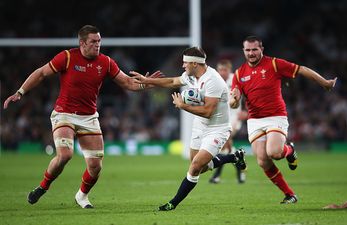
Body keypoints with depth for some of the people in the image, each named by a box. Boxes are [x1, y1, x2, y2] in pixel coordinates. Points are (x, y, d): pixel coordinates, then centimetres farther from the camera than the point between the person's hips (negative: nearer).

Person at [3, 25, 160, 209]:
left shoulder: (106, 62, 0)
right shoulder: (67, 57, -11)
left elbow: (127, 82, 6)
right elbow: (41, 73, -3)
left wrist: (144, 84, -12)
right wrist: (20, 93, -7)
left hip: (89, 118, 4)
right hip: (64, 114, -4)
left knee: (96, 166, -2)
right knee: (64, 154, -27)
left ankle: (82, 195, 28)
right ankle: (43, 186, 0)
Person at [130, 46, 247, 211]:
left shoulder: (212, 81, -27)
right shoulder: (190, 76, 0)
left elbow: (207, 111, -31)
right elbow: (172, 82, 19)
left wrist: (183, 106, -22)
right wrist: (146, 80, 20)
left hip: (217, 130, -9)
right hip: (199, 127, 9)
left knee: (195, 167, -15)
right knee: (199, 168, 15)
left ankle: (174, 203, -5)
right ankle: (234, 157, 32)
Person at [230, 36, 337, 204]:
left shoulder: (274, 64, -5)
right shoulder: (239, 73, 6)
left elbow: (302, 70, -1)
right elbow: (234, 103, 5)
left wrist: (325, 83, 1)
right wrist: (234, 99, -20)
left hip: (276, 117, -4)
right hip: (254, 120, 4)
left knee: (273, 153, -27)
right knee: (263, 162, -8)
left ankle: (289, 150, 12)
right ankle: (289, 194, 7)